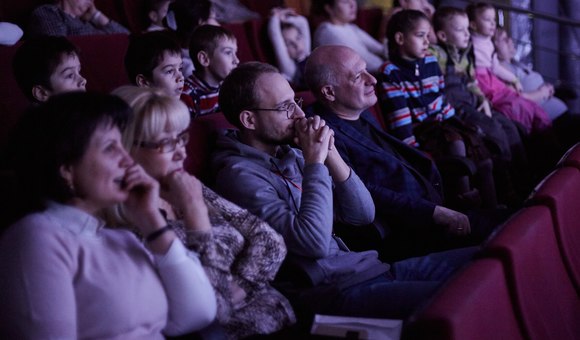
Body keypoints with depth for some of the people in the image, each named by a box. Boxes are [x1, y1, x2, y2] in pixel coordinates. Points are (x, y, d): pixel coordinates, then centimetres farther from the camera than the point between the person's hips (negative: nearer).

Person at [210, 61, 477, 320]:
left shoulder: (290, 155, 13)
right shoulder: (240, 174, -12)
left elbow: (363, 215, 10)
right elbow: (315, 242, -22)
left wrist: (330, 154, -3)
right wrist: (315, 161, -15)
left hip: (364, 268, 8)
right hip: (327, 291, -8)